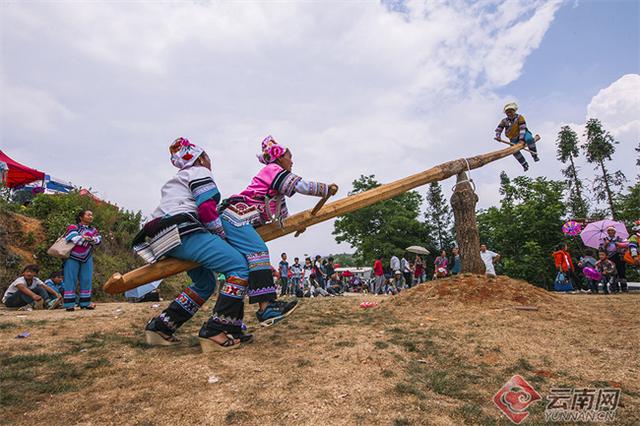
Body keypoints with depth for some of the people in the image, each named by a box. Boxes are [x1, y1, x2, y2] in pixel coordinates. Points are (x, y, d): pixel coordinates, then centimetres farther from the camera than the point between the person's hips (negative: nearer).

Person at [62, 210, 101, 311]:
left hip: (87, 258, 5)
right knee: (71, 280, -4)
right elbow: (75, 238, -22)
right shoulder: (73, 227, -4)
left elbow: (98, 240, -4)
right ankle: (69, 304, -1)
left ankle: (85, 302, 11)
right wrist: (86, 239, -9)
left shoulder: (93, 230, 12)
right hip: (73, 258, -5)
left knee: (86, 280, 4)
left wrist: (90, 238, -21)